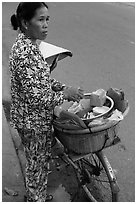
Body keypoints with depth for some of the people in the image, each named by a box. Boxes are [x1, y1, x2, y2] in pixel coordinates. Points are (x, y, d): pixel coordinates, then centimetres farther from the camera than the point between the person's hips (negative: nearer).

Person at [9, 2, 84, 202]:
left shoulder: (29, 44, 3)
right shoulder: (24, 53, -28)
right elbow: (35, 96, -29)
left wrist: (62, 87, 2)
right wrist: (65, 94, -19)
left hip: (37, 117, 9)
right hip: (33, 120, -9)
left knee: (40, 160, 26)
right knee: (37, 163, 12)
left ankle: (38, 195, 47)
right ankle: (37, 199, 36)